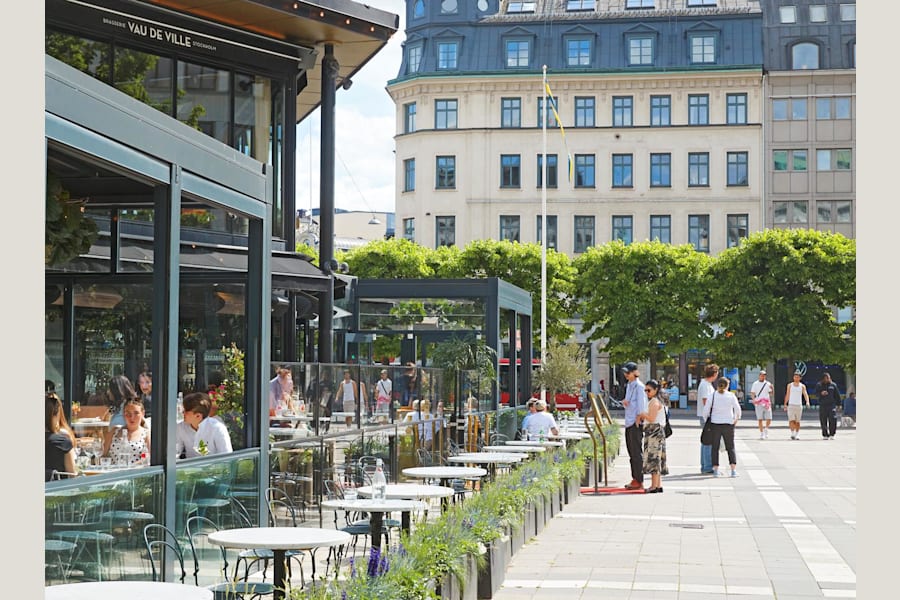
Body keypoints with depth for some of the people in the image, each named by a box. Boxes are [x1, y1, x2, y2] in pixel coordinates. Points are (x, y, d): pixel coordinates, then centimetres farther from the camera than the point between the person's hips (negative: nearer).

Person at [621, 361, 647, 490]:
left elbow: (641, 405, -14)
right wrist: (624, 402, 1)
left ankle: (639, 481, -6)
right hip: (629, 422, 9)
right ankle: (635, 479, 17)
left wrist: (638, 421, -17)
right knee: (631, 452, 11)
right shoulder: (629, 385, 16)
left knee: (636, 453, -7)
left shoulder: (639, 386, -11)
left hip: (636, 423, -9)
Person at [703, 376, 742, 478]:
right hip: (728, 424, 0)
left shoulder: (713, 396, -5)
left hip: (715, 424, 0)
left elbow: (706, 409, -4)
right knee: (730, 447, 8)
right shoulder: (731, 396, -5)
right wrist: (736, 419, 19)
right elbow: (738, 409, 1)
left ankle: (716, 470, 4)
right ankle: (733, 470, 0)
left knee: (715, 447, 7)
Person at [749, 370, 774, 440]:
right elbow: (752, 393, 3)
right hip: (758, 404, -1)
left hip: (767, 403, 1)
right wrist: (753, 399, -16)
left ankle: (766, 429, 22)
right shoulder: (755, 384, 4)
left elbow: (770, 394, 9)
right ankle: (761, 433, 8)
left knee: (769, 419, -4)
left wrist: (771, 388, -11)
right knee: (760, 419, 0)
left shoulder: (768, 384, 9)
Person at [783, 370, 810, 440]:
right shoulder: (790, 385, 7)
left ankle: (797, 434, 14)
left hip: (799, 405, 0)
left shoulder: (802, 386, 4)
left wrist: (807, 402, -25)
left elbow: (805, 394, -6)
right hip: (791, 405, 0)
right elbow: (787, 395, 11)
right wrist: (785, 404, 7)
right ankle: (792, 433, -14)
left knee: (797, 421, 6)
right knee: (791, 420, -14)